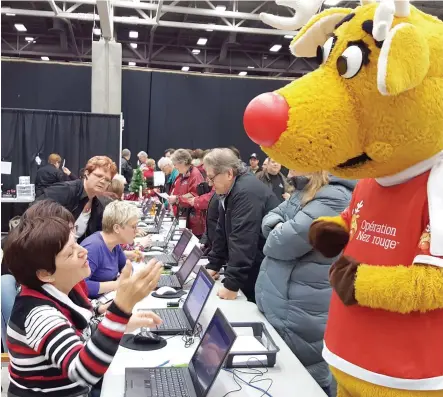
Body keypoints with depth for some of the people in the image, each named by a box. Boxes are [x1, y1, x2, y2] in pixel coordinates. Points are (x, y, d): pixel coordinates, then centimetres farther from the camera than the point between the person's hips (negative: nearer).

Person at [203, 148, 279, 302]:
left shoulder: (247, 192, -24)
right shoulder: (230, 191, 9)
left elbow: (243, 241, -29)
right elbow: (223, 232, 13)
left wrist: (231, 285, -28)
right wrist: (213, 265, 10)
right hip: (251, 270, 9)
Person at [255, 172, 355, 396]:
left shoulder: (333, 198, -22)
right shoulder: (304, 191, 12)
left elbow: (282, 242, -26)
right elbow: (271, 218, 13)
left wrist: (276, 235, -2)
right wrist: (279, 229, -10)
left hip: (299, 316, -10)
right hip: (277, 307, 10)